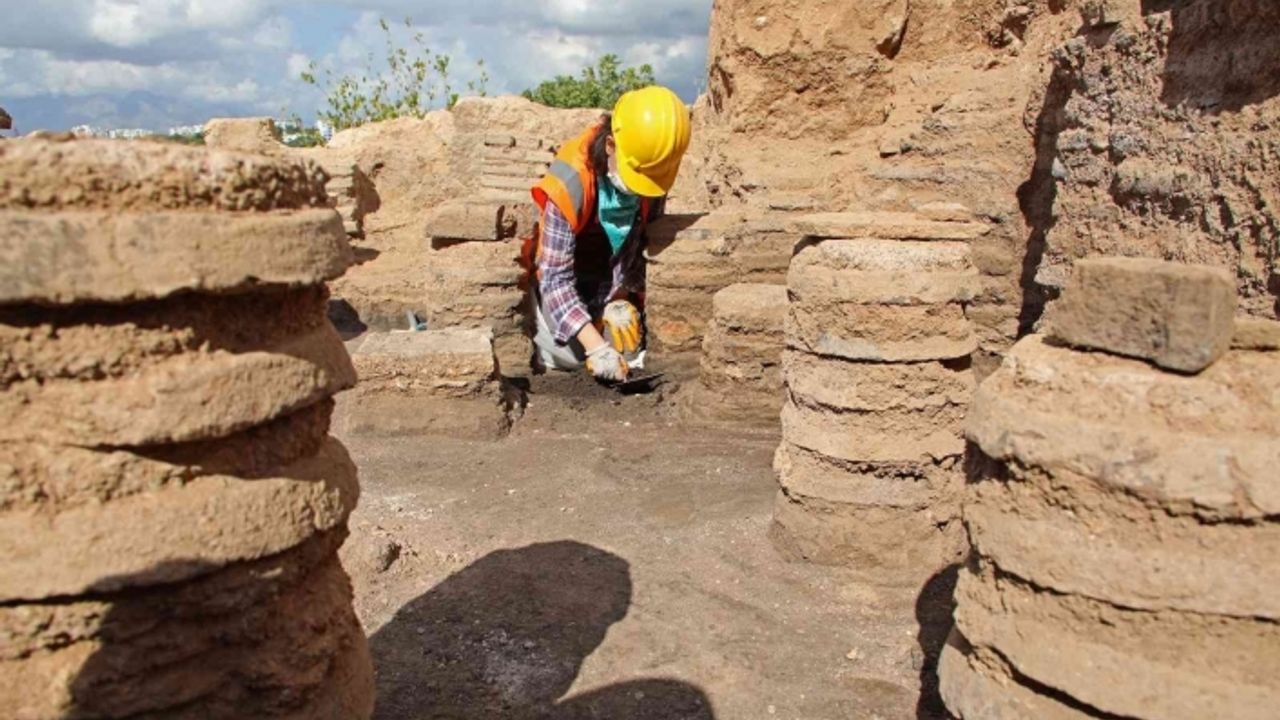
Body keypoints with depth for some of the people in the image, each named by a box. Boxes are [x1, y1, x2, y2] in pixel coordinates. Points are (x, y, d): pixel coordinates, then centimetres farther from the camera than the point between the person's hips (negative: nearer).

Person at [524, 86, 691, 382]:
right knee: (568, 356, -17)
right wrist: (595, 346, -41)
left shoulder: (653, 170, -19)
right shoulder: (569, 183, -33)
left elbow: (644, 243, -8)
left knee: (632, 349, -11)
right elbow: (556, 277, -32)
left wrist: (622, 299, -24)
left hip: (616, 282, 3)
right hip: (563, 281, -3)